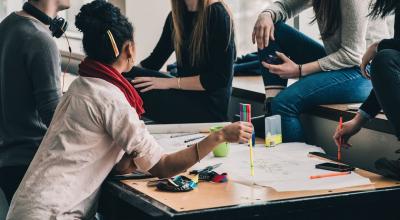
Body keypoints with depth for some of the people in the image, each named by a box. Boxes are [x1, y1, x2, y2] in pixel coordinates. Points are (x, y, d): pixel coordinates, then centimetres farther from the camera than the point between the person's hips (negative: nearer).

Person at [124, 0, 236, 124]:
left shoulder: (217, 14, -13)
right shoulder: (176, 15, 8)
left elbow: (220, 78, -17)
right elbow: (155, 60, 11)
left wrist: (170, 82, -19)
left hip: (209, 105, -7)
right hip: (185, 95, 7)